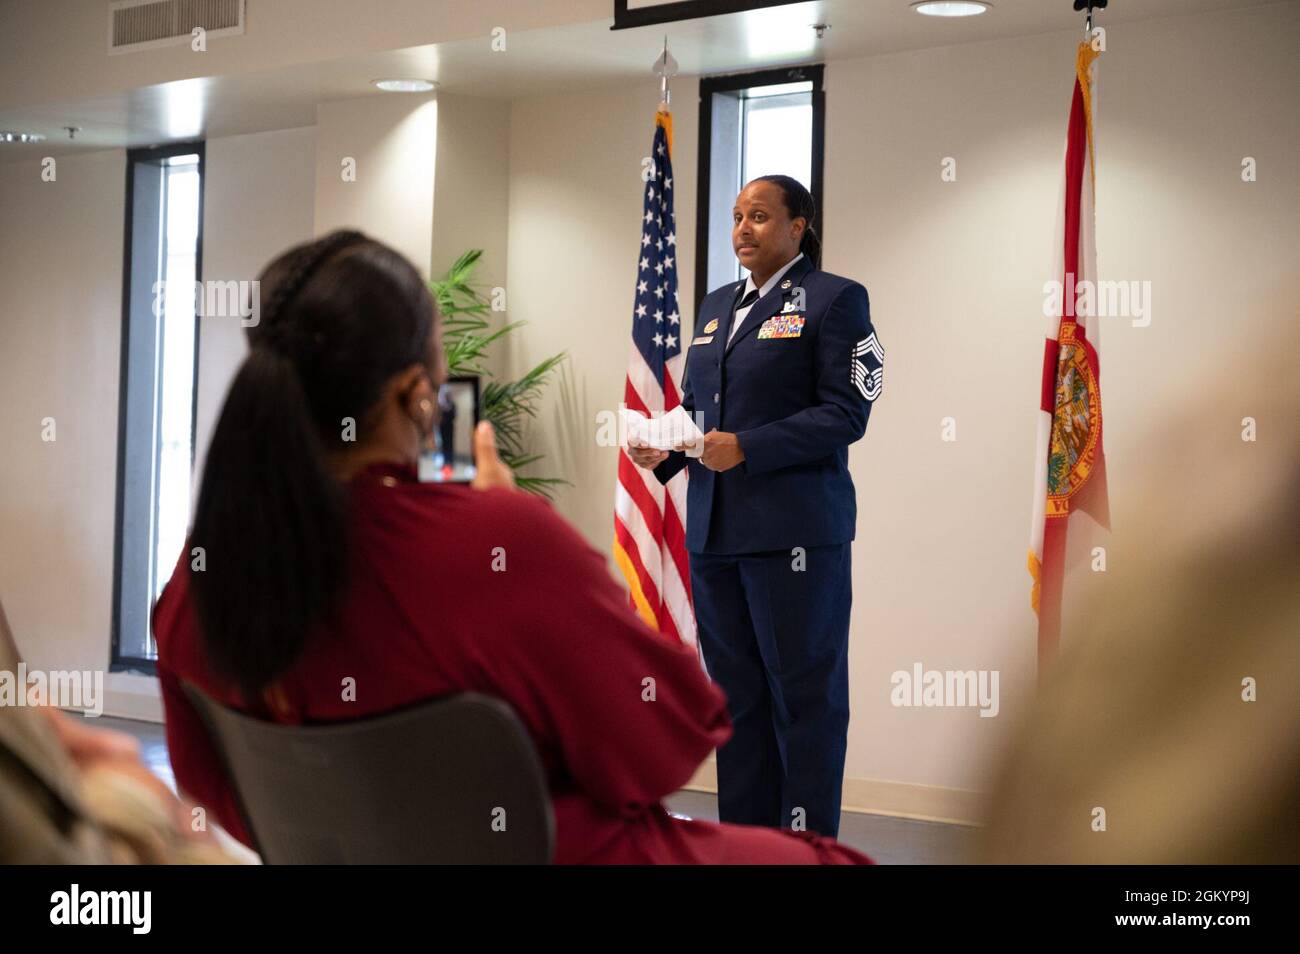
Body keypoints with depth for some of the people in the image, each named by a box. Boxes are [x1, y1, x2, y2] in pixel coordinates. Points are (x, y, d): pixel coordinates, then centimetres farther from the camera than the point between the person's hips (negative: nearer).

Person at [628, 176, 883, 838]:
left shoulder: (834, 299, -3)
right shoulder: (716, 306, 20)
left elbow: (845, 413, -11)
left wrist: (746, 448, -18)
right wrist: (662, 448, 1)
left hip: (794, 530, -7)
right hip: (713, 530, 7)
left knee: (804, 695, -3)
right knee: (735, 693, 9)